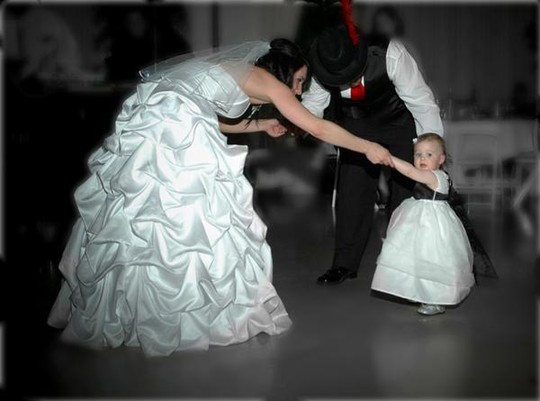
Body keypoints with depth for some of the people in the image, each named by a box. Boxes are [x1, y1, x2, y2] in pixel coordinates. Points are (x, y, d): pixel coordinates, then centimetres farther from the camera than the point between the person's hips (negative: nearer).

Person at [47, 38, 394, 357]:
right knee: (197, 219, -3)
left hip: (149, 123, 9)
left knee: (139, 219, 11)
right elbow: (317, 127, 1)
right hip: (174, 130, -9)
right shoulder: (265, 80, 3)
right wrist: (368, 147, 9)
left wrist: (260, 125, 35)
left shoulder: (241, 74, 26)